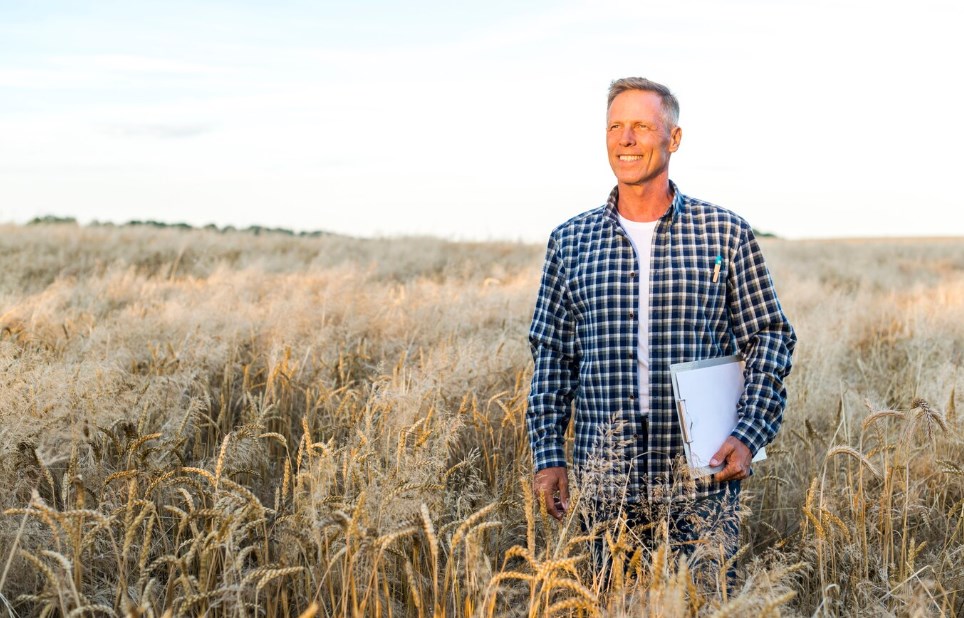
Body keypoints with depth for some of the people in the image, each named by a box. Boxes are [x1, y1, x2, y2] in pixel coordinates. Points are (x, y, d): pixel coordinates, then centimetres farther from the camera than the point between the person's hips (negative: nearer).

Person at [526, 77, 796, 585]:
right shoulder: (569, 242, 7)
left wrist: (749, 435, -8)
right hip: (603, 482, 1)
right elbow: (551, 354, 10)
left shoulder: (725, 233, 2)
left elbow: (769, 336, 4)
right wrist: (547, 457, 4)